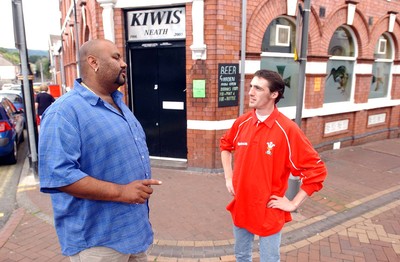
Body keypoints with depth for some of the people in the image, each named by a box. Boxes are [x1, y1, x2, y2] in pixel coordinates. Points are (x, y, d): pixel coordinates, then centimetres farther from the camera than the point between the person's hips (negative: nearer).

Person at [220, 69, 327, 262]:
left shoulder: (287, 129, -20)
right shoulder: (242, 122, -5)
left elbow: (316, 170, -15)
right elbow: (225, 146, 16)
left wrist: (293, 204, -12)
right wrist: (228, 178, 8)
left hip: (269, 213, -4)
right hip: (240, 207, 5)